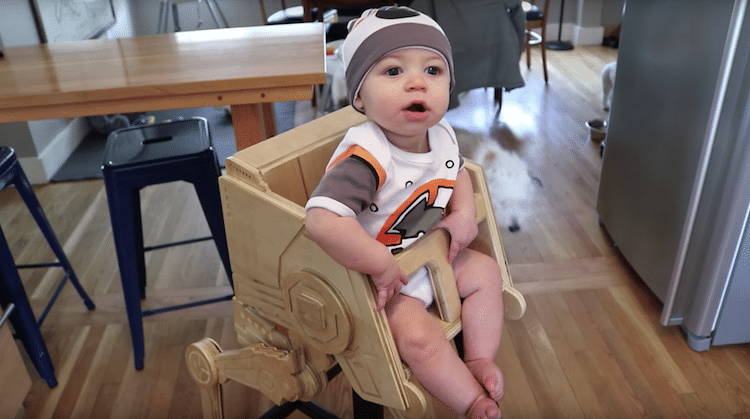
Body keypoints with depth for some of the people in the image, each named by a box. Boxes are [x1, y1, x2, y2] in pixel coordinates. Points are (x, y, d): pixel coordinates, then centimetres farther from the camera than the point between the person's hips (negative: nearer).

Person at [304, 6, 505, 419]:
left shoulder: (441, 136, -8)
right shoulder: (365, 159, -36)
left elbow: (457, 171, 16)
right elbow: (322, 221, -49)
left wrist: (464, 212, -4)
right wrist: (382, 267, -37)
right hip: (376, 278, -8)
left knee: (485, 271, 10)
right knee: (417, 333, -23)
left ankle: (479, 358, 20)